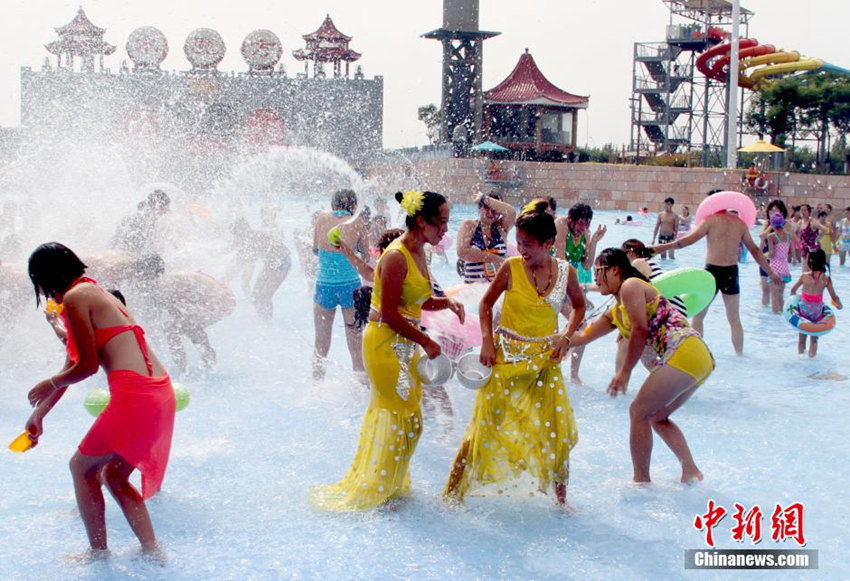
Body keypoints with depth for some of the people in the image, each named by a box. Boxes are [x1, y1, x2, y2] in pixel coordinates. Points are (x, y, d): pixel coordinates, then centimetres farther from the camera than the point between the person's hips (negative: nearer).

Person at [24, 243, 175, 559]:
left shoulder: (74, 298, -4)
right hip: (162, 393, 9)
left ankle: (99, 553, 18)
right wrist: (39, 413, 37)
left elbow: (88, 365, -7)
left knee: (82, 468, 12)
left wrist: (49, 385, 12)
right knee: (114, 475, 23)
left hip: (134, 394, -9)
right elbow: (72, 366, 31)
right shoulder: (96, 293, 25)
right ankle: (151, 548, 21)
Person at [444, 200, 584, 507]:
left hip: (545, 360, 2)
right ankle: (455, 491, 11)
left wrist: (566, 336, 2)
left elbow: (579, 305, 16)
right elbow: (486, 302, 4)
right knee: (489, 424, 0)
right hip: (506, 355, -2)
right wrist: (487, 340, -7)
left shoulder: (566, 272, -3)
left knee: (556, 429, -1)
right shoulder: (511, 268, -9)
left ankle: (560, 497, 16)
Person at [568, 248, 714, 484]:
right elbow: (584, 336, 31)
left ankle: (641, 480, -1)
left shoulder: (630, 286, 0)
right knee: (657, 417, 19)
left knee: (639, 411, -5)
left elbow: (640, 330, -11)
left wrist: (624, 372, -9)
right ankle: (691, 471, 15)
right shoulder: (615, 313, 25)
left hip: (684, 351, -10)